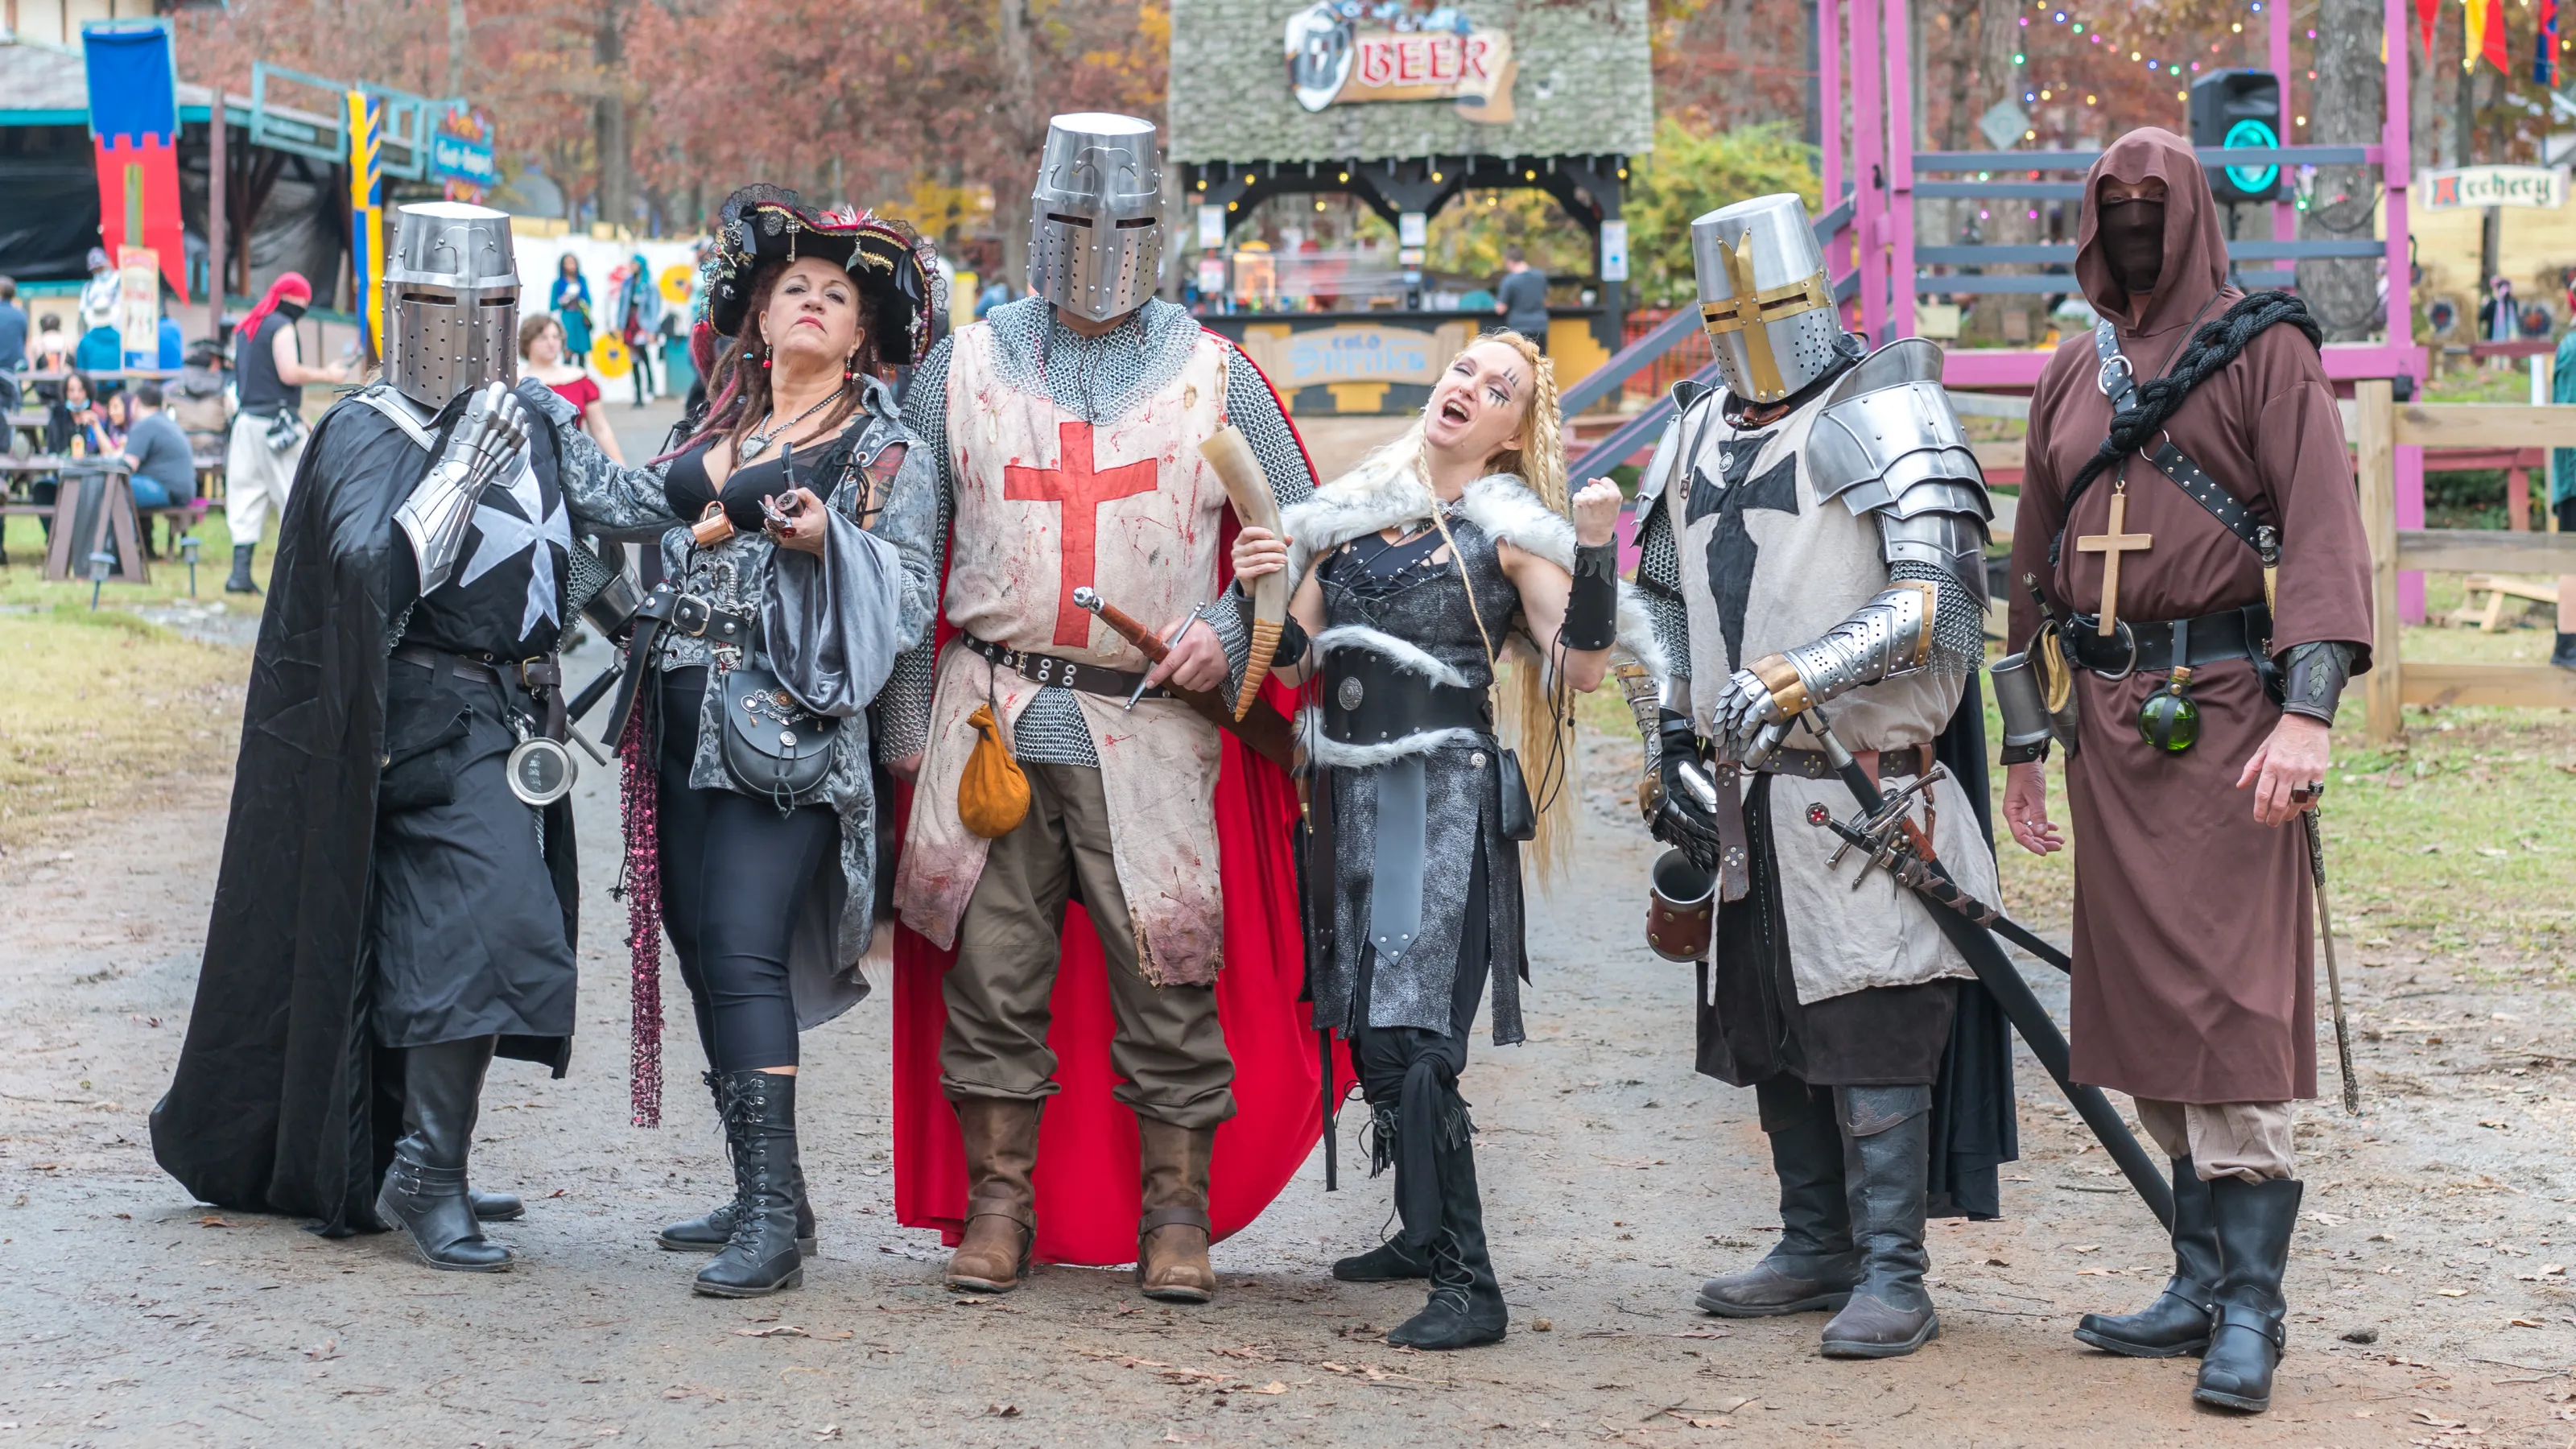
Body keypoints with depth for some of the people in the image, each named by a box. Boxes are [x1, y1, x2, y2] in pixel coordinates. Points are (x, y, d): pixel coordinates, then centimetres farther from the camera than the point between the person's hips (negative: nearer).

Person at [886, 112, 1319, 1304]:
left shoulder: (1215, 377, 7)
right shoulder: (964, 368, 9)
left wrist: (1231, 634, -6)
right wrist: (907, 717, 5)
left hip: (1152, 724, -1)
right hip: (993, 715, 1)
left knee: (1168, 978, -2)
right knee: (990, 968, 3)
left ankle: (1174, 1214, 9)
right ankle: (997, 1203, 14)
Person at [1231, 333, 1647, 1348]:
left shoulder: (1511, 529, -1)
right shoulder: (1350, 512, 14)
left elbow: (1579, 669, -11)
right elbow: (1293, 662, 13)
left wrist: (1596, 551, -21)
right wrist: (1263, 590, -4)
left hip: (1445, 796, -6)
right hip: (1353, 793, 6)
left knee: (1410, 1038, -15)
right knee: (1368, 1027, 11)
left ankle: (1469, 1289, -16)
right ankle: (1426, 1233, 29)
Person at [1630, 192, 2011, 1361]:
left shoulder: (1886, 419, -7)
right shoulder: (1696, 441, 15)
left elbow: (1929, 598, -18)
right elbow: (1672, 608, 25)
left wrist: (1799, 679, -27)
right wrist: (1673, 751, 17)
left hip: (1864, 787, -8)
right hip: (1751, 792, 8)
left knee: (1869, 1027, -10)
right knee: (1769, 1023, 13)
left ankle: (1892, 1276, -7)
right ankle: (1816, 1248, 24)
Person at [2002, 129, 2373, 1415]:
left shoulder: (2265, 351, -1)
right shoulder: (2072, 376, 17)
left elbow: (2321, 529, -11)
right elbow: (2037, 559, 22)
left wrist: (2306, 710, -23)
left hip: (2223, 705, -6)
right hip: (2110, 716, 6)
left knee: (2229, 1000, -11)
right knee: (2139, 1000, 7)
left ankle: (2250, 1307, -9)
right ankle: (2205, 1282, 15)